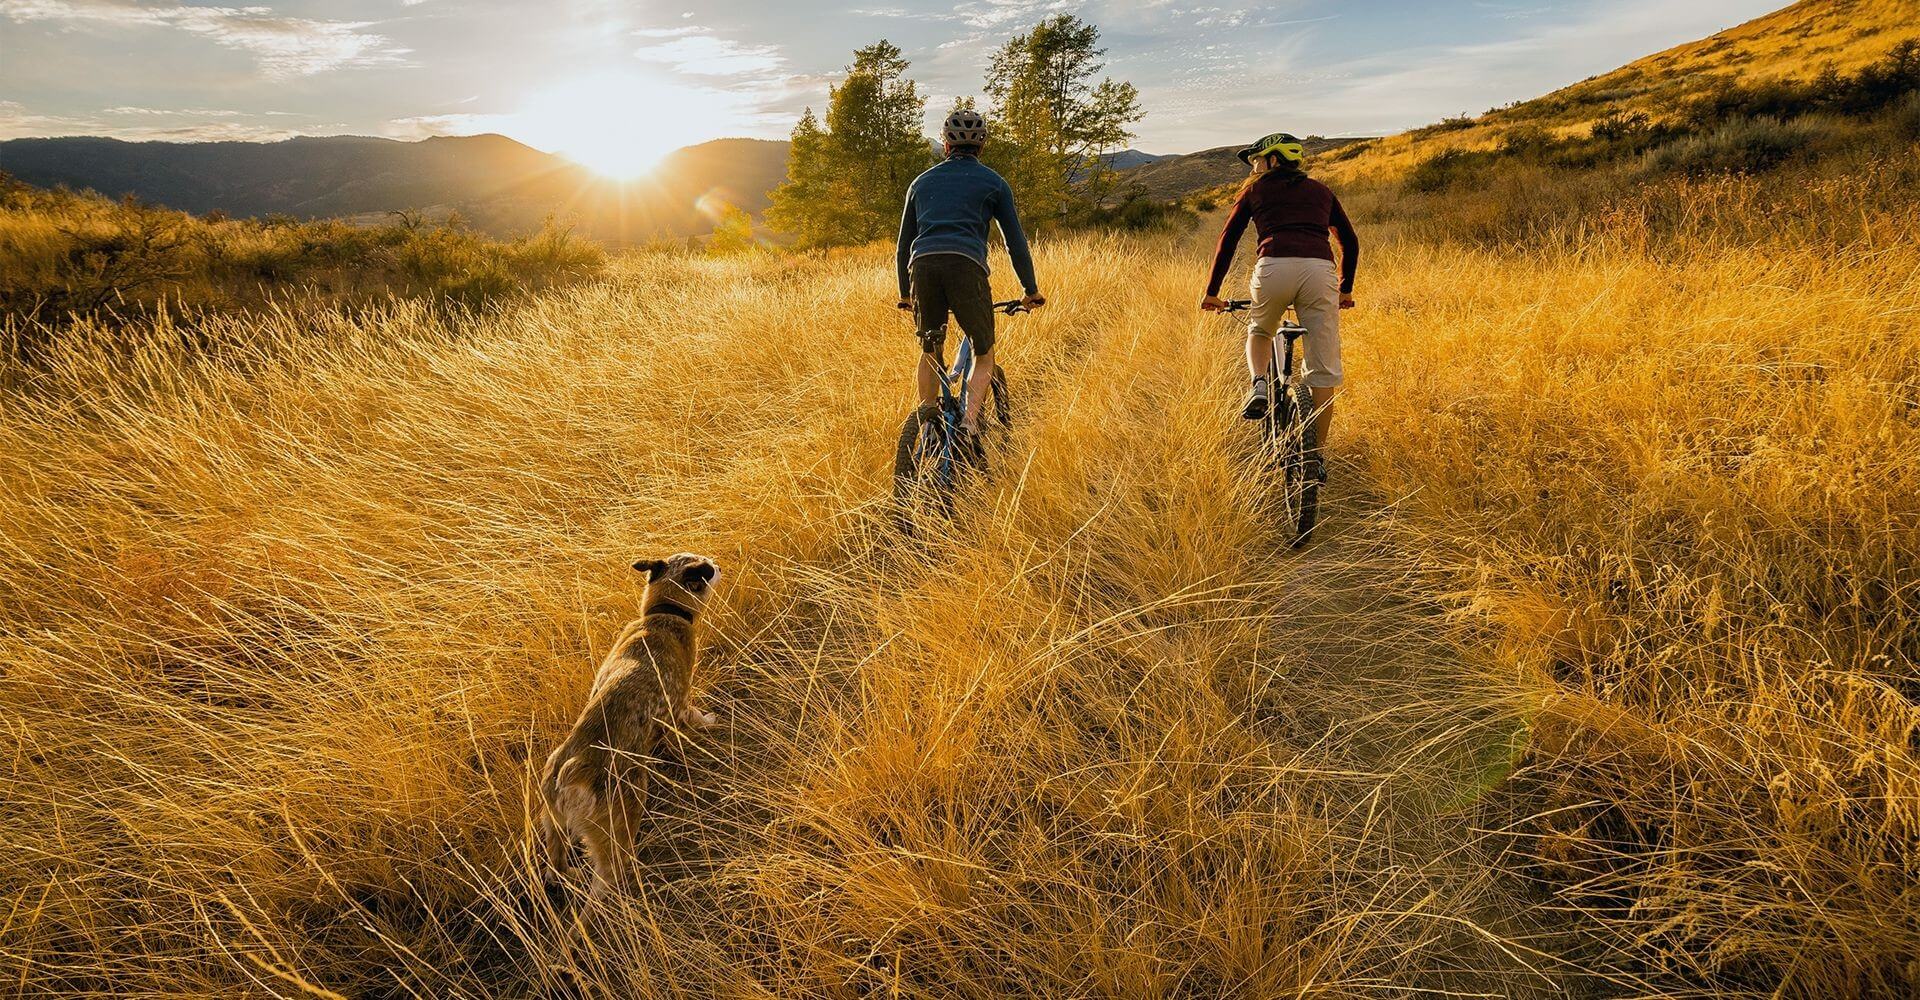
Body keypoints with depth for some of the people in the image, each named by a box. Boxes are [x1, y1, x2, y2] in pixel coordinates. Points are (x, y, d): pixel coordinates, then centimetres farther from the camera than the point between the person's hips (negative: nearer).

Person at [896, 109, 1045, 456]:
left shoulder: (922, 182, 27)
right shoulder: (993, 182, 19)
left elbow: (903, 244, 29)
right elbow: (1015, 240, 17)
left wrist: (905, 294, 37)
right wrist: (1031, 290, 24)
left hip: (923, 266, 3)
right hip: (966, 265, -2)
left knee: (930, 350, 20)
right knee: (983, 353, 10)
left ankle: (928, 423, 12)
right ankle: (969, 424, -11)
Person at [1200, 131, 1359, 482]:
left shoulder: (1255, 190, 21)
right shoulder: (1320, 191, 28)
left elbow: (1228, 240, 18)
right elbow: (1350, 242, 31)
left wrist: (1212, 291, 23)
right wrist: (1345, 289, 41)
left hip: (1274, 268, -1)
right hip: (1319, 271, 1)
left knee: (1259, 331, 31)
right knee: (1323, 370, 7)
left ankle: (1259, 384, 2)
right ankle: (1316, 457, 10)